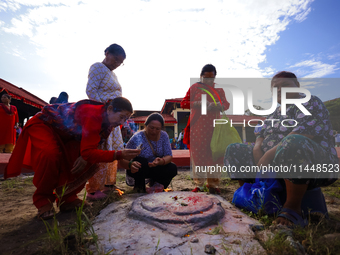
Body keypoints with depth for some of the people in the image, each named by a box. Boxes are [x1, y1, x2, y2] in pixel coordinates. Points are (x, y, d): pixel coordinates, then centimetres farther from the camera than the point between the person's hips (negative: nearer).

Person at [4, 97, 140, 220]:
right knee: (51, 154, -35)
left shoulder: (108, 122, -10)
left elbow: (90, 146, -5)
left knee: (89, 162, -8)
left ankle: (67, 198, 6)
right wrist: (119, 154, -44)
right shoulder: (93, 115, -39)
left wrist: (85, 156, -27)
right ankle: (42, 200, -10)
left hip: (65, 135, 7)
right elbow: (88, 152, -40)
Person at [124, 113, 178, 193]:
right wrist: (130, 164, -55)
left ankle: (154, 183, 10)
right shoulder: (137, 138, -25)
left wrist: (161, 161, -38)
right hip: (138, 170, -4)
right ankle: (139, 186, -6)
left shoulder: (164, 136, -10)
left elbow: (169, 156, -14)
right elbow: (124, 159, -30)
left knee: (172, 169, -20)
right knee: (142, 161, -35)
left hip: (155, 169, 4)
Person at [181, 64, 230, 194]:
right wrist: (197, 104, -15)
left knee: (215, 155, 1)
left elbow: (226, 104, 13)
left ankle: (213, 184, 14)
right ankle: (199, 184, 8)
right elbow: (183, 103, 2)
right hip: (198, 127, -2)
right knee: (198, 155, -2)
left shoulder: (219, 89, 17)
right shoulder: (195, 87, 9)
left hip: (214, 127, 2)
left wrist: (219, 105, -10)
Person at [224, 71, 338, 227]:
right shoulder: (277, 112, 20)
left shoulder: (310, 103, -2)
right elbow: (261, 135, 14)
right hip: (273, 165, 7)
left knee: (293, 142, -40)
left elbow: (302, 134, -21)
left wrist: (269, 154, -26)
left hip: (313, 167, -7)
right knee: (233, 151, 4)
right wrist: (257, 149, -9)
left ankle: (293, 207, -26)